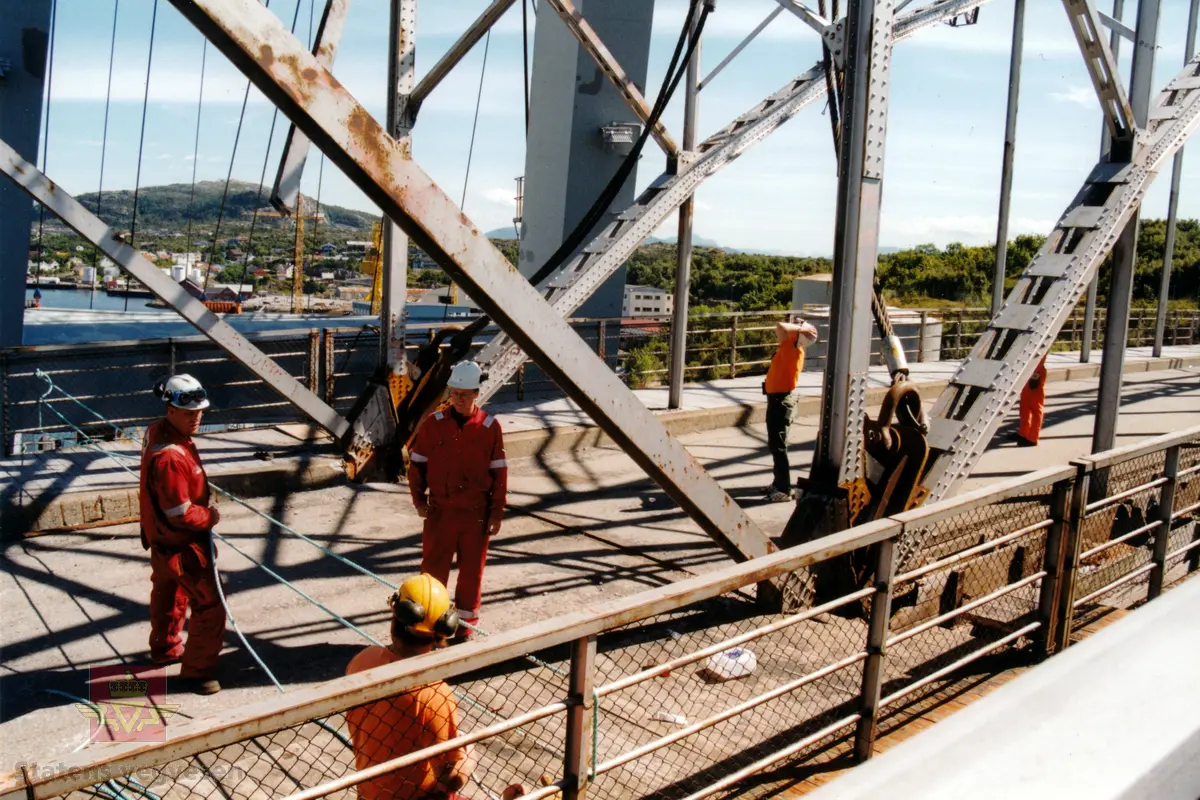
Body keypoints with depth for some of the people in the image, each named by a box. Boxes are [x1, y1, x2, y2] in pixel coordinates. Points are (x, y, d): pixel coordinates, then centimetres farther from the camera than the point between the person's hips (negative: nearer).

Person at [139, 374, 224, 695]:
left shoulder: (158, 430, -4)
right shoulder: (170, 457, -35)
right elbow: (181, 514, -30)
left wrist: (203, 508, 6)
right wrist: (209, 518, -12)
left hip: (162, 536, 11)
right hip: (181, 544, -11)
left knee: (168, 591, 30)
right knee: (209, 606, 0)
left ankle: (165, 648, 51)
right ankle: (196, 671, 14)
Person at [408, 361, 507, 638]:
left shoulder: (490, 427, -5)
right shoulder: (433, 423, -3)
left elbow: (499, 471, -1)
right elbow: (417, 462, 6)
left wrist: (496, 512, -2)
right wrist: (419, 499, 1)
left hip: (476, 513, 0)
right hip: (440, 510, 1)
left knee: (471, 570, 10)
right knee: (433, 567, 9)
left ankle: (465, 625, 25)